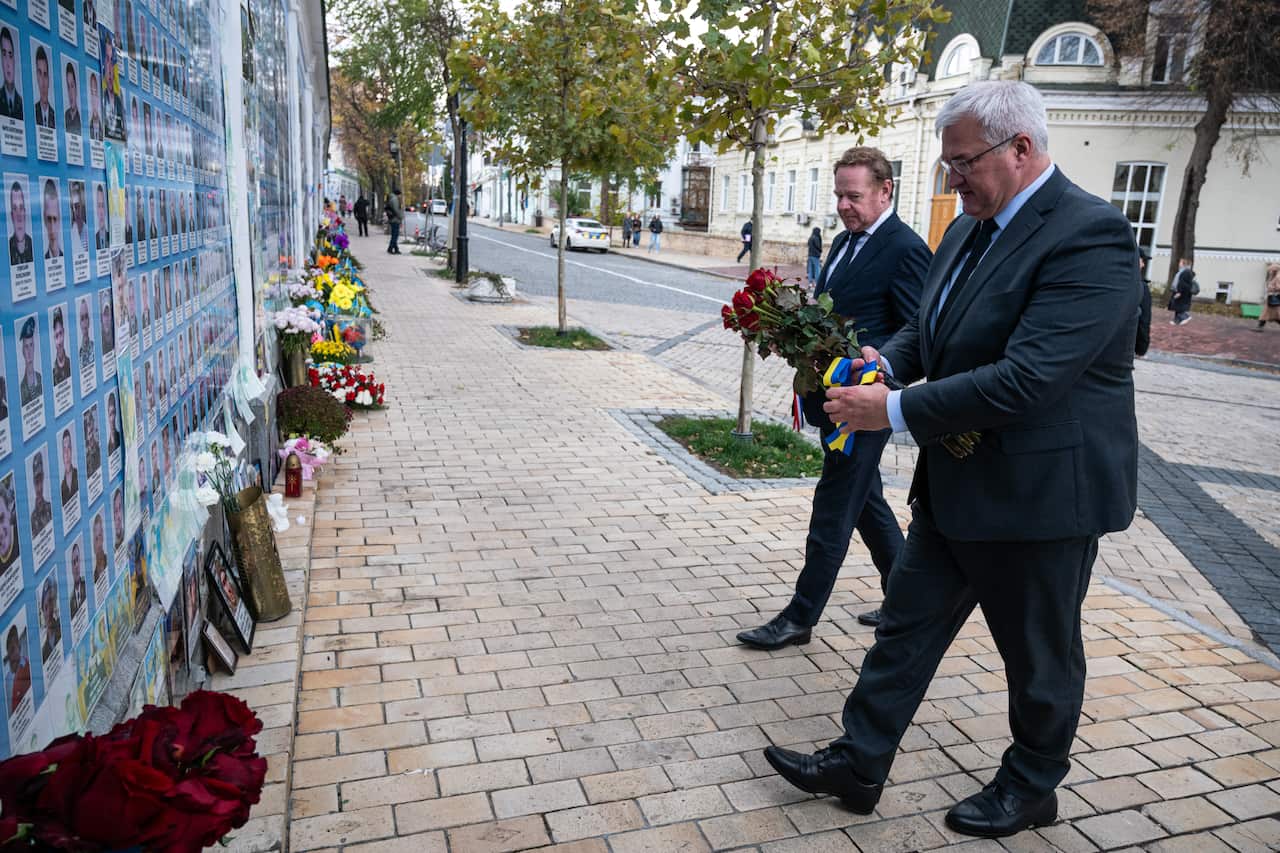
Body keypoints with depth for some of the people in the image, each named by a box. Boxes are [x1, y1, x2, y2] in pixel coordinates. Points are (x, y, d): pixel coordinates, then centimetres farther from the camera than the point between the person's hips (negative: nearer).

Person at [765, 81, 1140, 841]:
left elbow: (1025, 378, -30)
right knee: (909, 623, 14)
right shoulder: (971, 228, 7)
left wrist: (896, 409, -26)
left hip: (1040, 491, -8)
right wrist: (887, 360, -6)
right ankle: (858, 764, 28)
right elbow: (929, 328, 16)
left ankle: (1032, 789, 36)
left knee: (1039, 655, 13)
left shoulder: (1088, 236, -22)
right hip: (958, 484, 8)